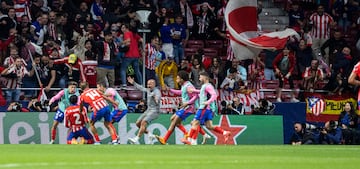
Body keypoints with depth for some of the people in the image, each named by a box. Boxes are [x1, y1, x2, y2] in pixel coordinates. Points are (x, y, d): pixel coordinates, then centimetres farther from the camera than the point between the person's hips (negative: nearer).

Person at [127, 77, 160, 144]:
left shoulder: (156, 91, -15)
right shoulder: (148, 90, 12)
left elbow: (158, 96, -38)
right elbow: (141, 88, 31)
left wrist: (157, 99, -62)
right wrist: (133, 83, 35)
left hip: (155, 111, -10)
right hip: (148, 110, 10)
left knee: (143, 123, -23)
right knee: (138, 123, 5)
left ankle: (136, 139, -25)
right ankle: (150, 135, 12)